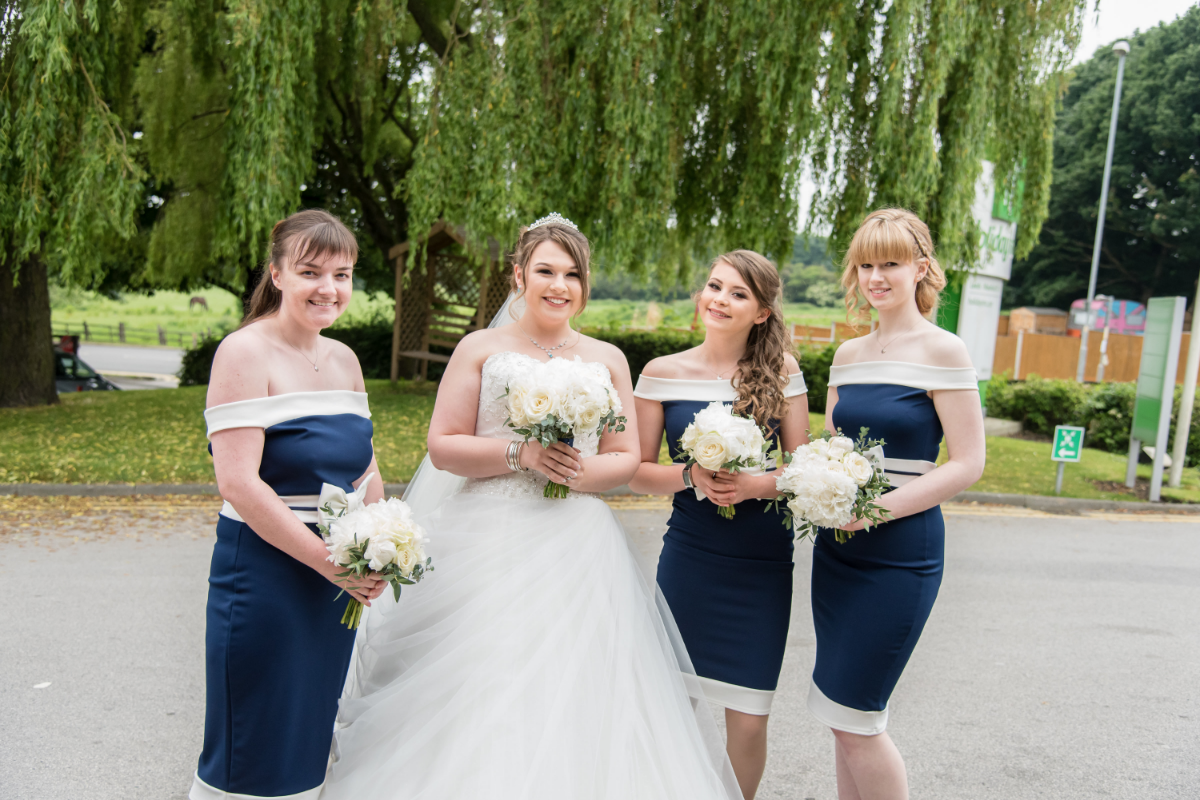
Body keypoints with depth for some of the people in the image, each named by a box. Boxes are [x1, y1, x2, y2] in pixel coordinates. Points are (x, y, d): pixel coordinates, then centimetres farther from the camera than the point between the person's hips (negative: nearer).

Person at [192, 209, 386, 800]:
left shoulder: (344, 359, 9)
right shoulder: (245, 352, -12)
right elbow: (238, 483, -20)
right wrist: (329, 561, -19)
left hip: (338, 577, 7)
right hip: (264, 571, -7)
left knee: (311, 739, 19)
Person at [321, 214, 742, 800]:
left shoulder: (607, 360, 12)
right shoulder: (481, 349, 5)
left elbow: (627, 457, 11)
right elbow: (442, 445, 0)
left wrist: (579, 473, -9)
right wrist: (520, 454, -13)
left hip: (575, 548, 2)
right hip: (488, 547, -2)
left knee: (574, 698, 1)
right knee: (479, 699, -2)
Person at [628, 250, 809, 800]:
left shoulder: (781, 371, 0)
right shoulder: (661, 373, 0)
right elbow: (637, 472, 3)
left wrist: (753, 485, -17)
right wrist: (691, 477, -15)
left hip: (761, 564, 0)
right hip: (688, 557, 0)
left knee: (748, 722, 3)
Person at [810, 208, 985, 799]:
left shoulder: (943, 351, -9)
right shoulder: (848, 354, 10)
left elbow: (967, 464, -12)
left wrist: (875, 509, -19)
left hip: (900, 552, -6)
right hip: (836, 548, 6)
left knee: (852, 714, -2)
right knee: (841, 716, 13)